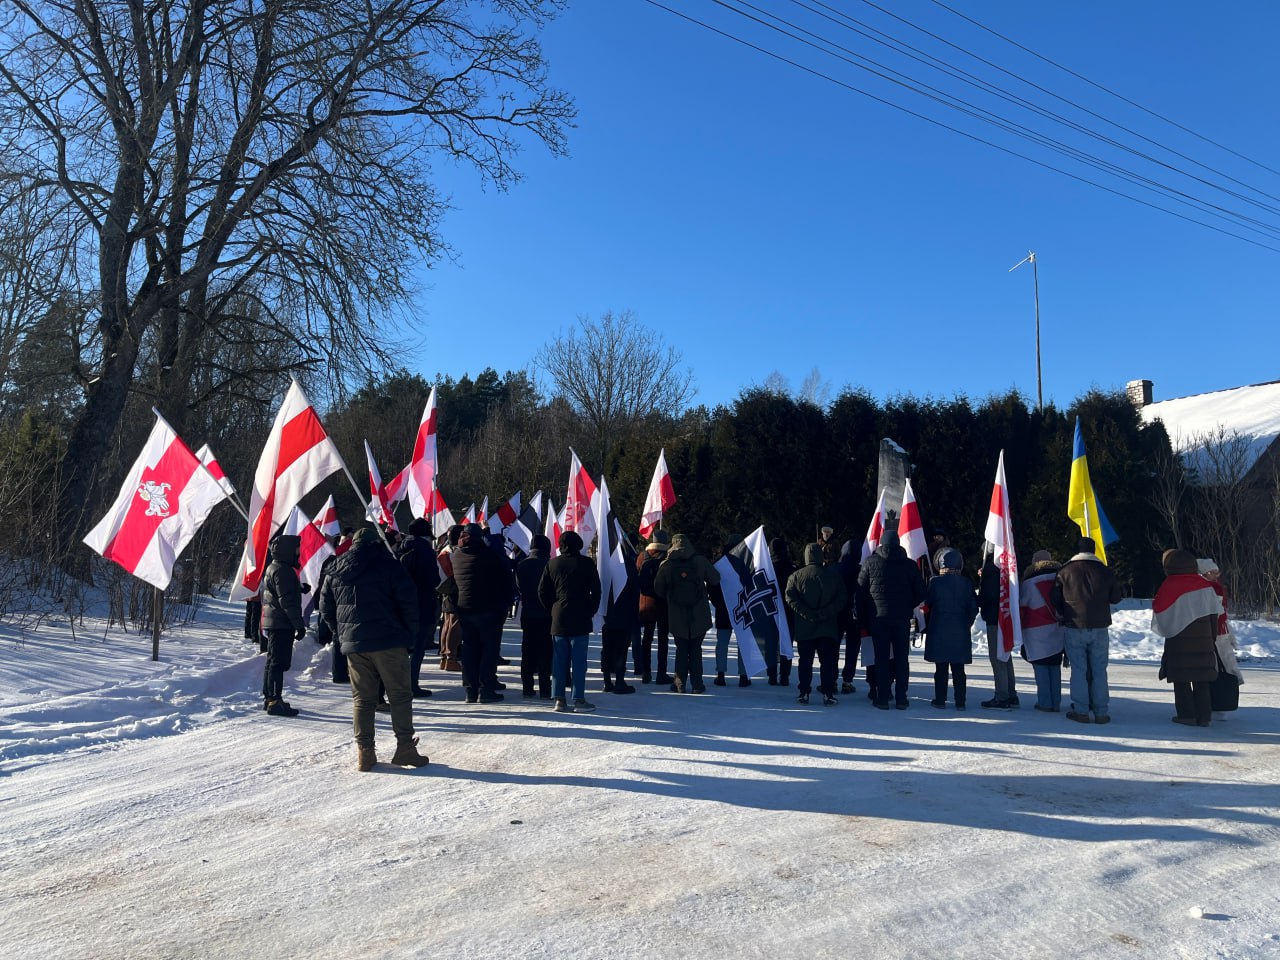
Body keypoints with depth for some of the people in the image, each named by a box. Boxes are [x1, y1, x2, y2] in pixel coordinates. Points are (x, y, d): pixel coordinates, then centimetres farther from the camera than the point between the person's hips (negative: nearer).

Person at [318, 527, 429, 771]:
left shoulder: (336, 571, 12)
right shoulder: (388, 565, -3)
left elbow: (326, 609, 15)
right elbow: (409, 602, -8)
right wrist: (411, 638, 0)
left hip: (353, 644, 4)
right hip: (388, 642, -4)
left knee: (361, 698, 11)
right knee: (400, 695, 3)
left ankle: (364, 752, 9)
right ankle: (405, 747, 0)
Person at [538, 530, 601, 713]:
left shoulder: (553, 564, 4)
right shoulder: (586, 564, -5)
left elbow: (542, 592, 6)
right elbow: (596, 591, -4)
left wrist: (553, 610, 14)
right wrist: (591, 611, 6)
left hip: (558, 619, 3)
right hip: (580, 620, -3)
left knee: (559, 660, 8)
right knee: (579, 660, 0)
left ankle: (560, 699, 9)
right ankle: (579, 700, 1)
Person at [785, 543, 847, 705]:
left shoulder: (796, 576, 0)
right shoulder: (834, 575, 0)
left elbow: (790, 597, -10)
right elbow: (842, 598, -5)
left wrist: (807, 614, -12)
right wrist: (825, 613, -9)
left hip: (804, 628, 1)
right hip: (828, 628, -1)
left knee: (805, 661, 9)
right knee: (828, 661, 5)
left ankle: (804, 693, 9)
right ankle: (827, 694, 1)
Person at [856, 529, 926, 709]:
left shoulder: (870, 562, -1)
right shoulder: (910, 564, 2)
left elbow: (861, 591, -1)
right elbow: (920, 593, 3)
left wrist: (862, 619, 6)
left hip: (878, 617, -1)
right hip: (902, 618, 1)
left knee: (881, 658, 5)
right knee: (901, 657, 8)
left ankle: (882, 698, 5)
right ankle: (901, 698, 8)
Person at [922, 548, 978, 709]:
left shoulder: (935, 582, -8)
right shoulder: (967, 583, -1)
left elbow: (927, 606, -3)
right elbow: (974, 608, 2)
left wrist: (927, 627, 10)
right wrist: (966, 625, 15)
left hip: (939, 630, -2)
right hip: (960, 631, 2)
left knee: (941, 667, 5)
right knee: (958, 669, 8)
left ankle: (940, 700, 8)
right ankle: (960, 702, 9)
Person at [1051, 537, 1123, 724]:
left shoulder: (1065, 571, -2)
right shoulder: (1105, 571, 1)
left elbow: (1056, 599, 1)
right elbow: (1116, 598, 9)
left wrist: (1061, 616, 18)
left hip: (1074, 628, -1)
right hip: (1100, 628, 1)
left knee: (1078, 670, 4)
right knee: (1099, 670, 8)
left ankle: (1081, 710, 3)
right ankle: (1101, 712, 9)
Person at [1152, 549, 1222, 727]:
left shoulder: (1169, 586, -11)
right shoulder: (1204, 585, 4)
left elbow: (1158, 611, -9)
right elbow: (1214, 613, 9)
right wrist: (1213, 636, 18)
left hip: (1179, 641, -4)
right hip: (1203, 639, 4)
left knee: (1181, 679, 3)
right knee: (1202, 679, 9)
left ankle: (1187, 714, 1)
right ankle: (1203, 715, 9)